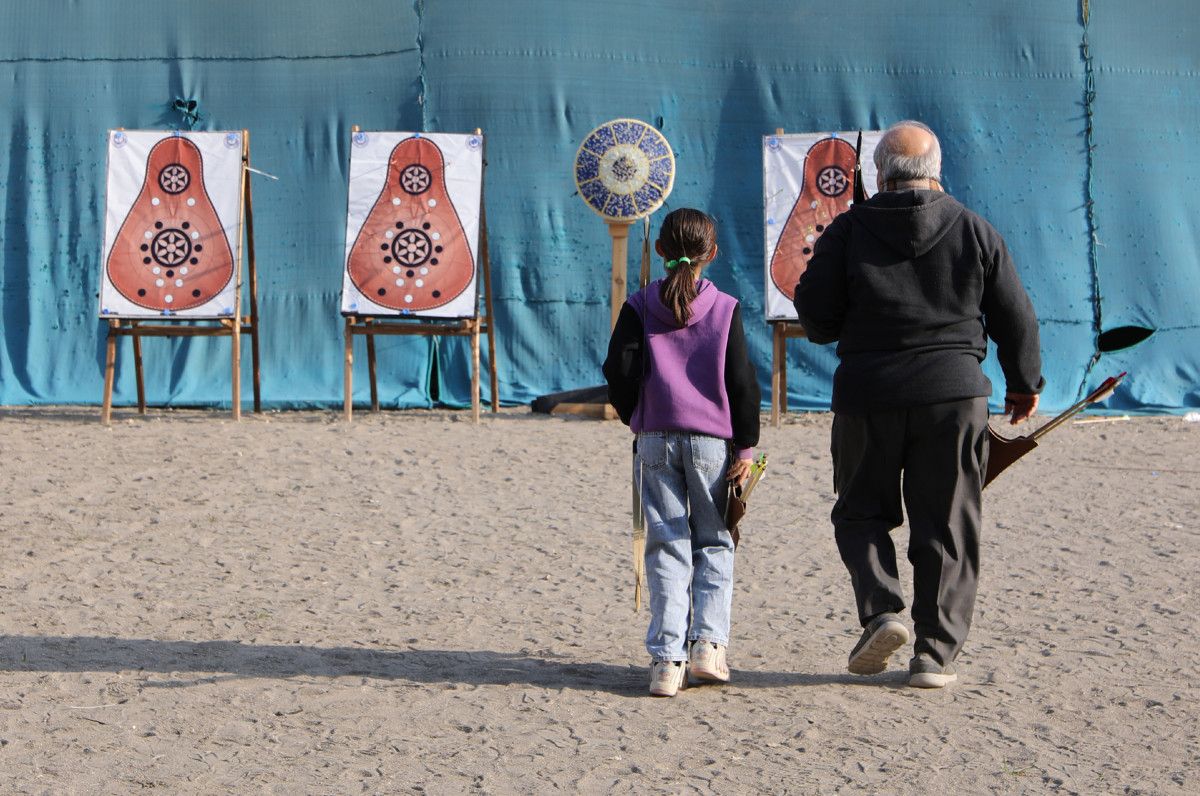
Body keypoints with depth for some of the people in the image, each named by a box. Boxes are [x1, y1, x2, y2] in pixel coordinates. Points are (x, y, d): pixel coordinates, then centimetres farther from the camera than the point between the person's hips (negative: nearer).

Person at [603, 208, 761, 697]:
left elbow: (619, 368, -2)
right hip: (713, 438, -1)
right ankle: (709, 643, -1)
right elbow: (742, 382, -3)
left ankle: (667, 659, -5)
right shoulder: (725, 309, 0)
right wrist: (746, 446, 2)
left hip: (655, 440, 1)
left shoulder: (639, 307, 2)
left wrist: (631, 414, 17)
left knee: (666, 547, 3)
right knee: (714, 542, 12)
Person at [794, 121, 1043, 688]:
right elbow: (1015, 317, 8)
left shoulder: (849, 230, -1)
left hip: (868, 392, -1)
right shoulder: (974, 231, 4)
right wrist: (1024, 383, 22)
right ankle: (935, 653, 4)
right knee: (945, 526, 7)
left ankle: (881, 610, -5)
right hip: (954, 391, 1)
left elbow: (816, 319, -1)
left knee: (861, 511, 16)